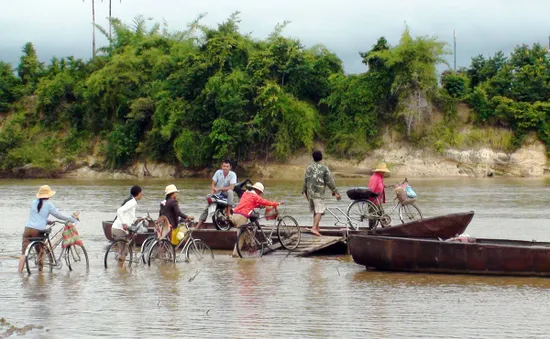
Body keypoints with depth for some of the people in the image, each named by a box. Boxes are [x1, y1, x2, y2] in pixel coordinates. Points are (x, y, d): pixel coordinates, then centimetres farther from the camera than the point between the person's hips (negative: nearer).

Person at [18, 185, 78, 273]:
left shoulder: (34, 202, 14)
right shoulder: (48, 204, 0)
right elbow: (59, 215, 2)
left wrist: (48, 221, 31)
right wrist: (72, 219, 12)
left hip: (28, 228, 3)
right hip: (38, 231, -3)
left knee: (24, 253, 1)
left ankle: (19, 272, -8)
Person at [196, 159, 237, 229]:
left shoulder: (233, 174, -14)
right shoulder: (218, 172, -4)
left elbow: (231, 187, -23)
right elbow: (213, 184, 1)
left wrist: (219, 189, -24)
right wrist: (213, 191, -20)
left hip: (226, 193, -3)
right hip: (217, 194, 3)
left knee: (230, 192, -38)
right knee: (207, 207, -12)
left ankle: (228, 211, -36)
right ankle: (199, 225, -9)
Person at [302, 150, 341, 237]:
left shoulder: (309, 168, 8)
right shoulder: (324, 168, -5)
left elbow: (305, 180, 11)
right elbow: (330, 181, -7)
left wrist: (304, 191, 21)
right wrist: (335, 192, -3)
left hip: (310, 193, 5)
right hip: (319, 193, -5)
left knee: (314, 211, 16)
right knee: (319, 211, -8)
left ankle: (317, 227, 22)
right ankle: (314, 228, -21)